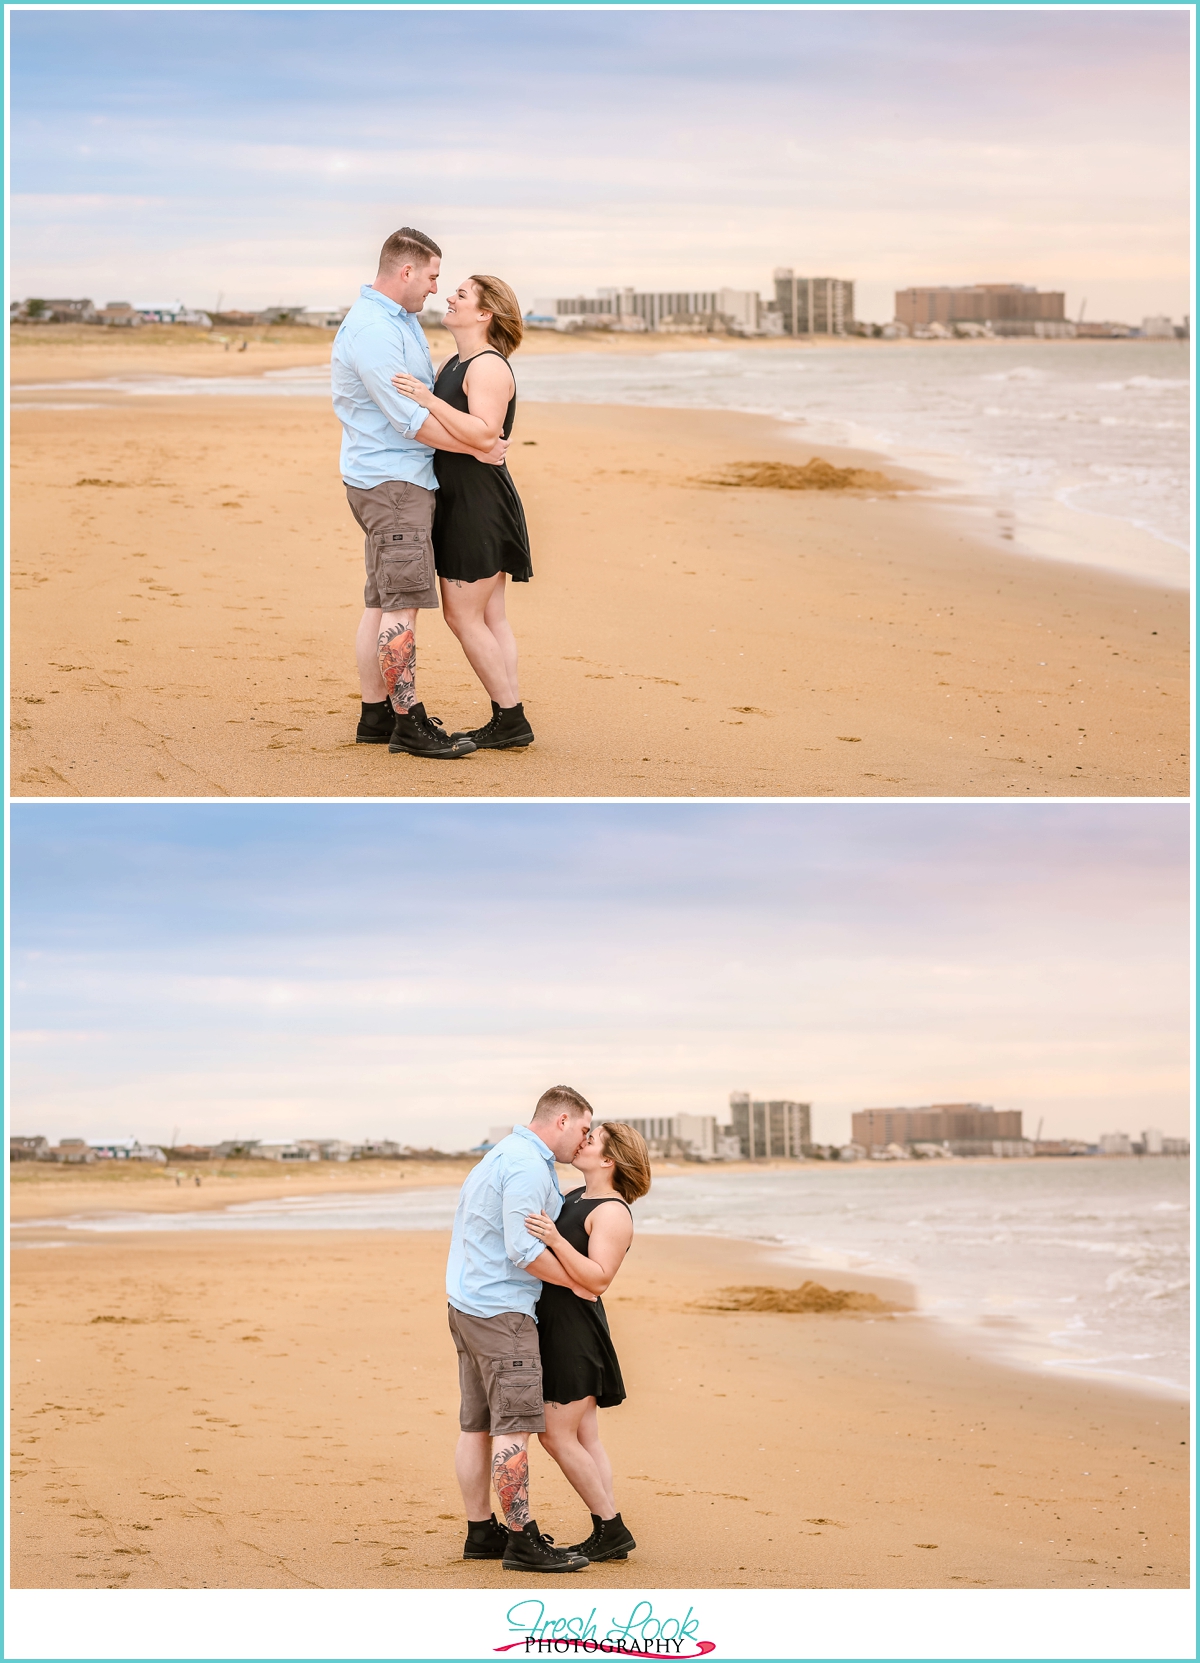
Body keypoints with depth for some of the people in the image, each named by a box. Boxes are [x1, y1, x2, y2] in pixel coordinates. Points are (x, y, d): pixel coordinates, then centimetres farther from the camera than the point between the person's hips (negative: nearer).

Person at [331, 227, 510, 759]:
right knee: (403, 602, -10)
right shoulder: (371, 331, -19)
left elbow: (422, 393, 28)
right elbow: (409, 420, -20)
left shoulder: (400, 318, 15)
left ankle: (376, 715, 16)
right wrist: (478, 448, -12)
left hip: (400, 480, 11)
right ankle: (408, 721, -9)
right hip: (391, 481, -11)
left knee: (382, 602, 11)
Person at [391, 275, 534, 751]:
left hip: (480, 503, -10)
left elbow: (484, 435, -28)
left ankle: (511, 719, -3)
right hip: (464, 503, 10)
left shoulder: (488, 367, -15)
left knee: (462, 614, -7)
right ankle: (508, 722, 12)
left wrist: (428, 399, -31)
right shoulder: (457, 364, 16)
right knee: (489, 616, 9)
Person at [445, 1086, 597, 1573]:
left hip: (466, 1303, 11)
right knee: (514, 1424, -10)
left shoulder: (503, 1153, 18)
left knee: (476, 1425, 12)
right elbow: (524, 1251, -22)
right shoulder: (528, 1167, -16)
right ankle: (523, 1541, -10)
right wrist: (578, 1282, -9)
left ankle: (481, 1533, 18)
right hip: (501, 1309, -11)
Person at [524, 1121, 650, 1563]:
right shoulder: (573, 1196, 14)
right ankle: (610, 1536, 12)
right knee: (584, 1438, 10)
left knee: (556, 1435, -7)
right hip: (554, 1327, 9)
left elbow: (598, 1278, -24)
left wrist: (556, 1241, -33)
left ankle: (611, 1528, 1)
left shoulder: (612, 1212, -14)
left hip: (577, 1330, -9)